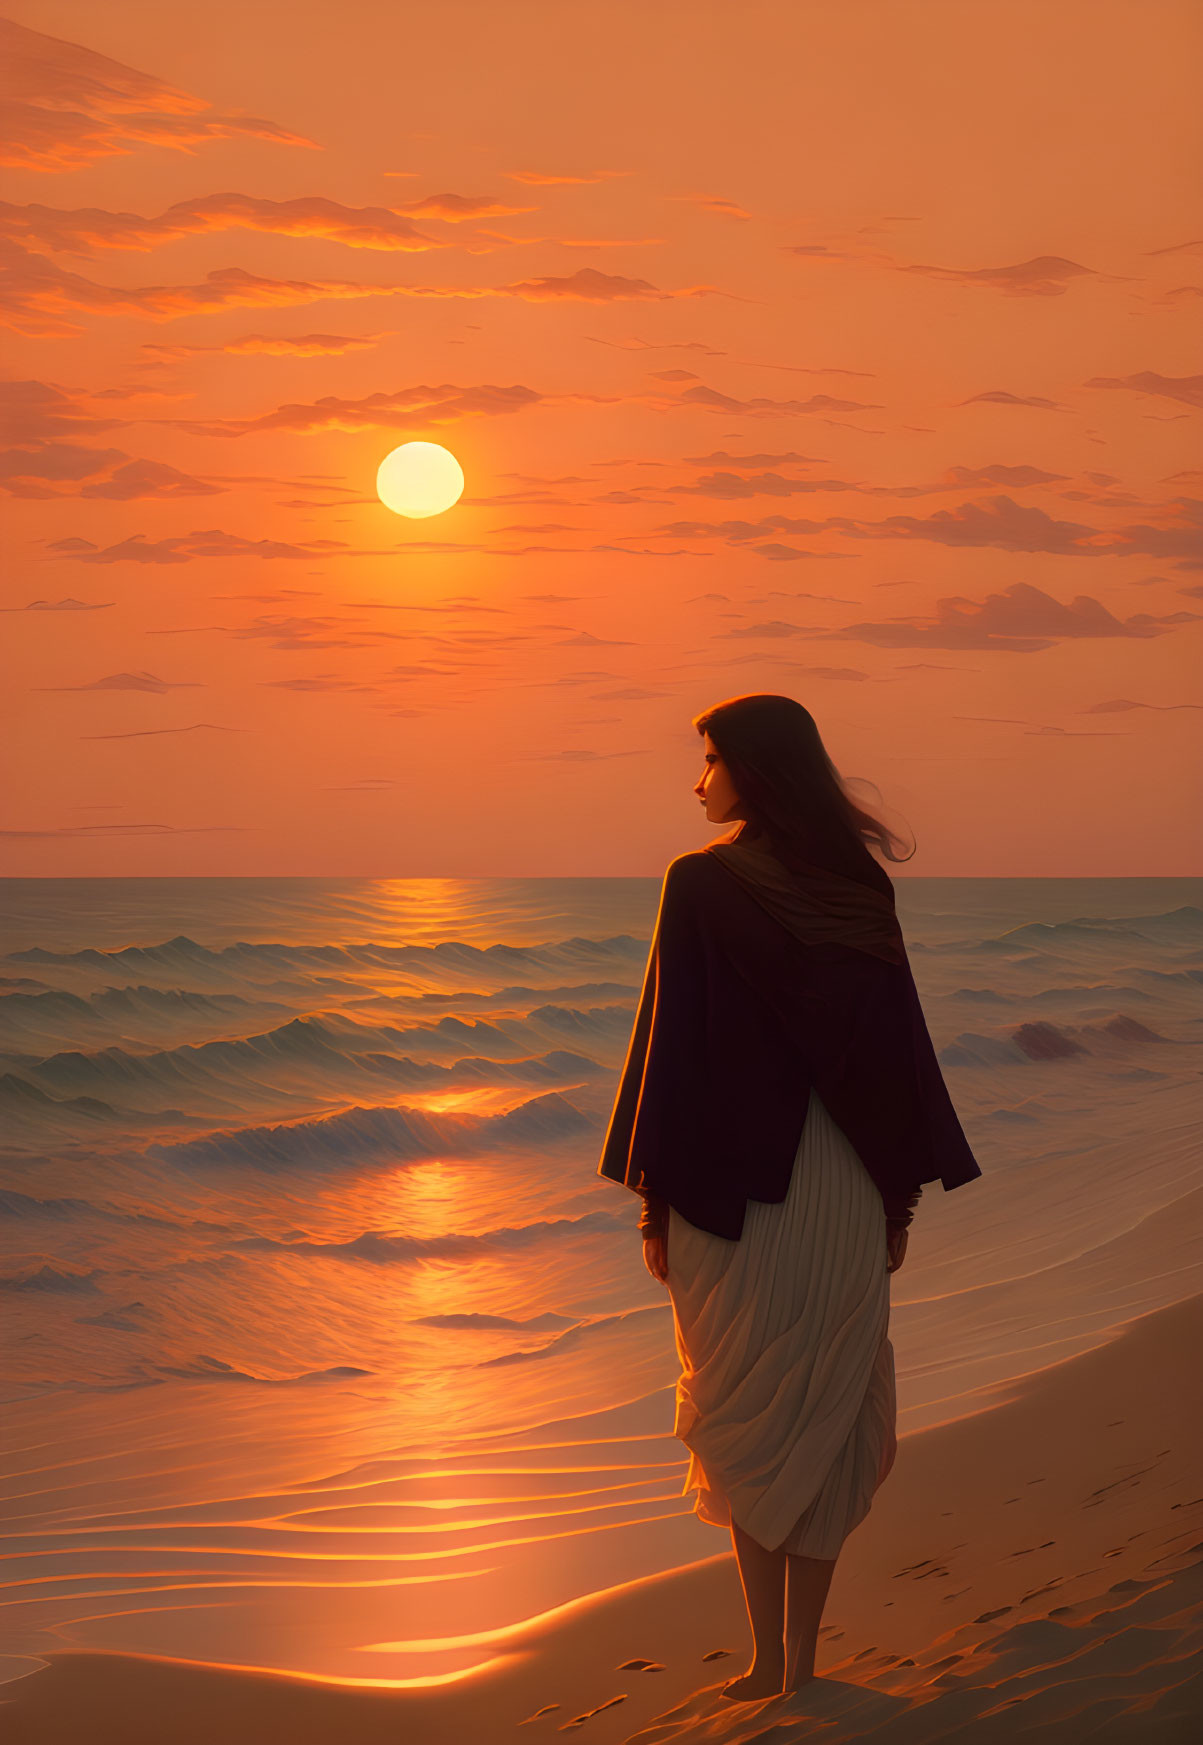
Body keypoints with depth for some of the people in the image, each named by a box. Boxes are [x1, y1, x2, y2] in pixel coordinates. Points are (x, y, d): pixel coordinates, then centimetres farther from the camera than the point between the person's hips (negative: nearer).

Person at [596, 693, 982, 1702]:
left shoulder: (701, 885, -10)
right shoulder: (863, 888, 2)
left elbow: (674, 1046, -11)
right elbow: (897, 1047, 4)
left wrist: (655, 1203, -5)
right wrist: (900, 1197, 11)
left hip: (734, 1183, -4)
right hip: (843, 1188, 4)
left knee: (746, 1424, 8)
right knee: (826, 1414, 12)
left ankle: (770, 1660, 10)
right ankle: (802, 1657, 17)